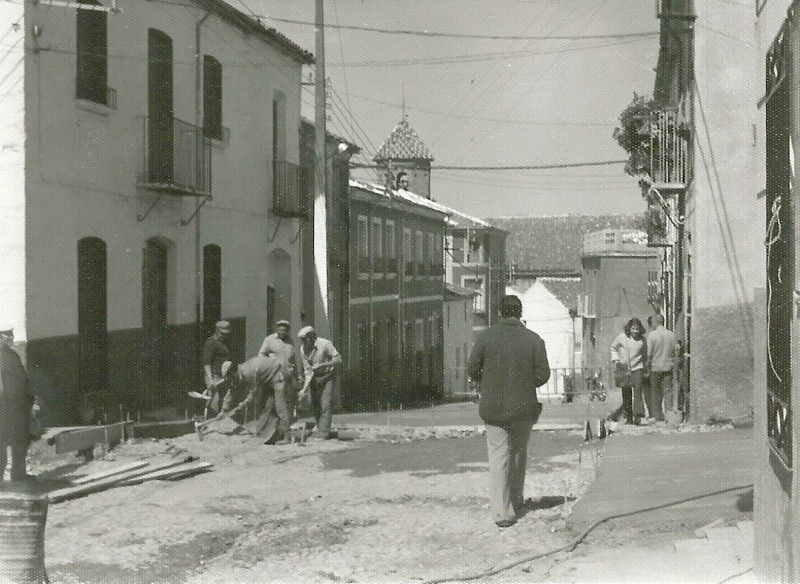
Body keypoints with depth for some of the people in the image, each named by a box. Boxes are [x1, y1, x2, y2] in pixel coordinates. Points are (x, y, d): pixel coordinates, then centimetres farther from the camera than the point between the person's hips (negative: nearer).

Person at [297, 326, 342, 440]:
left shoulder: (324, 344, -21)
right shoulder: (303, 350, -8)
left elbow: (338, 359, -18)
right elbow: (308, 370, -5)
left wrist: (322, 365, -27)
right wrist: (305, 389, -14)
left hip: (328, 376, -5)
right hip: (315, 378, 5)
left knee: (325, 404, -13)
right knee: (314, 405, 3)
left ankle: (323, 432, -11)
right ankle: (320, 429, 18)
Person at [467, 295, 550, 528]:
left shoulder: (486, 337, -5)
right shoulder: (534, 340, -5)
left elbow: (472, 369, -4)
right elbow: (543, 375, -6)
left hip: (493, 408, -1)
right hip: (523, 407, 1)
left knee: (498, 458, 0)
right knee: (519, 454, 19)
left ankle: (502, 512, -7)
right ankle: (516, 503, 30)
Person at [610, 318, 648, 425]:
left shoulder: (642, 340, 1)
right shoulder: (622, 337, -2)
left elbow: (645, 355, 16)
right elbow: (613, 348, 13)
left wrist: (646, 367, 15)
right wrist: (615, 359, 0)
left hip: (637, 368, -1)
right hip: (624, 369, 1)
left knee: (638, 389, -18)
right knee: (626, 393, 2)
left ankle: (638, 415, -23)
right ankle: (629, 417, 13)